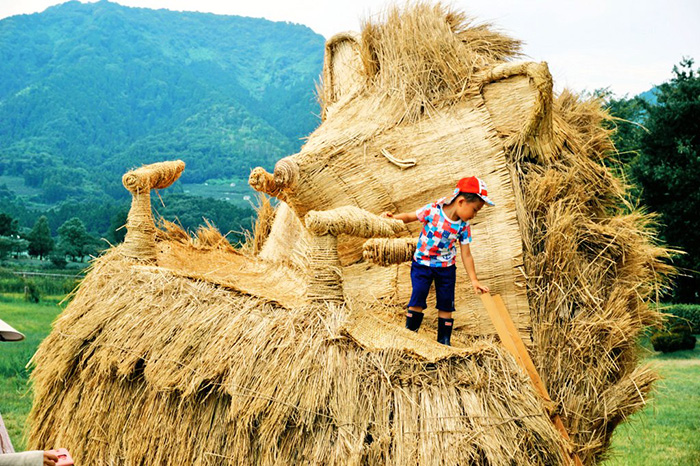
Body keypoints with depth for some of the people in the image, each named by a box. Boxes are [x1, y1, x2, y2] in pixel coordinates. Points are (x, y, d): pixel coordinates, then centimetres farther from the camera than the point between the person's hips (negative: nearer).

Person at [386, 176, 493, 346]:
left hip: (446, 267, 3)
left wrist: (474, 280, -9)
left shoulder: (464, 226, -11)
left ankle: (444, 341, 18)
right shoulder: (432, 210, -20)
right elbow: (410, 216, -8)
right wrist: (395, 217, -27)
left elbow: (466, 255, -6)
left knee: (446, 304, 6)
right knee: (417, 299, -8)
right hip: (422, 263, -3)